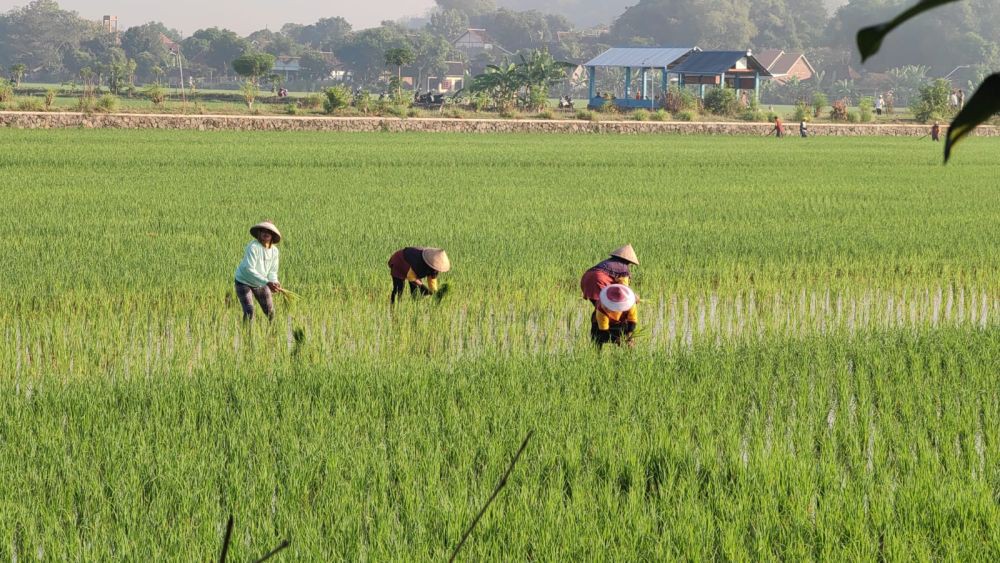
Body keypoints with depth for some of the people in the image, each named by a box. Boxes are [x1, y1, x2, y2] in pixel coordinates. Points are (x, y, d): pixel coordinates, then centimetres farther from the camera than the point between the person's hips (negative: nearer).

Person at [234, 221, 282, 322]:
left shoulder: (274, 250, -5)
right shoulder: (253, 247, -26)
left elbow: (272, 271, 0)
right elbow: (249, 270, -33)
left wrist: (274, 282, -24)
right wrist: (267, 283, -40)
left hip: (261, 284, 6)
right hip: (244, 282, -6)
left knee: (270, 312, 11)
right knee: (249, 312, -18)